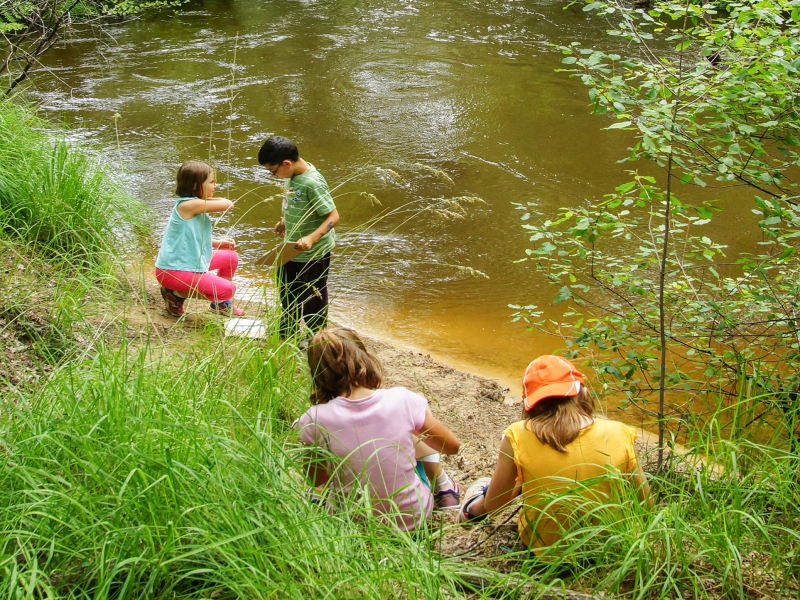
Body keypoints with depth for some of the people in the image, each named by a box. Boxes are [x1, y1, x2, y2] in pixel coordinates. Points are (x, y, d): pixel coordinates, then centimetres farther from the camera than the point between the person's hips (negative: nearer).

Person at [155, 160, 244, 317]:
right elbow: (228, 204, -21)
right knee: (228, 288, -16)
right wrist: (208, 198, -3)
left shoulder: (196, 207, 8)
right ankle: (176, 295, -1)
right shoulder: (188, 205, -23)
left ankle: (220, 303, 32)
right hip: (173, 271, -10)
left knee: (231, 257, 15)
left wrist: (217, 243, 9)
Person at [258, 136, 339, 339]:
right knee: (286, 286, 25)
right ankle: (290, 324, 47)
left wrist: (312, 238, -39)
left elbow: (333, 216, -29)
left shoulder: (312, 183, -30)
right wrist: (284, 221, 18)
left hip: (313, 252, -9)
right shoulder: (292, 175, -5)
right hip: (293, 248, 9)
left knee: (312, 296, 10)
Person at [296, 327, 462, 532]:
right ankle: (444, 490, 37)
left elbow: (317, 481, -2)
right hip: (414, 517, 1)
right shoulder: (402, 401, -18)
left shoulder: (314, 421, -19)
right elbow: (453, 446, -2)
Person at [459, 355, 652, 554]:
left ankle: (476, 507, 49)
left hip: (543, 551, -2)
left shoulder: (517, 438, -19)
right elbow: (645, 504, -6)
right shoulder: (618, 435, -16)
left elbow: (493, 504, -6)